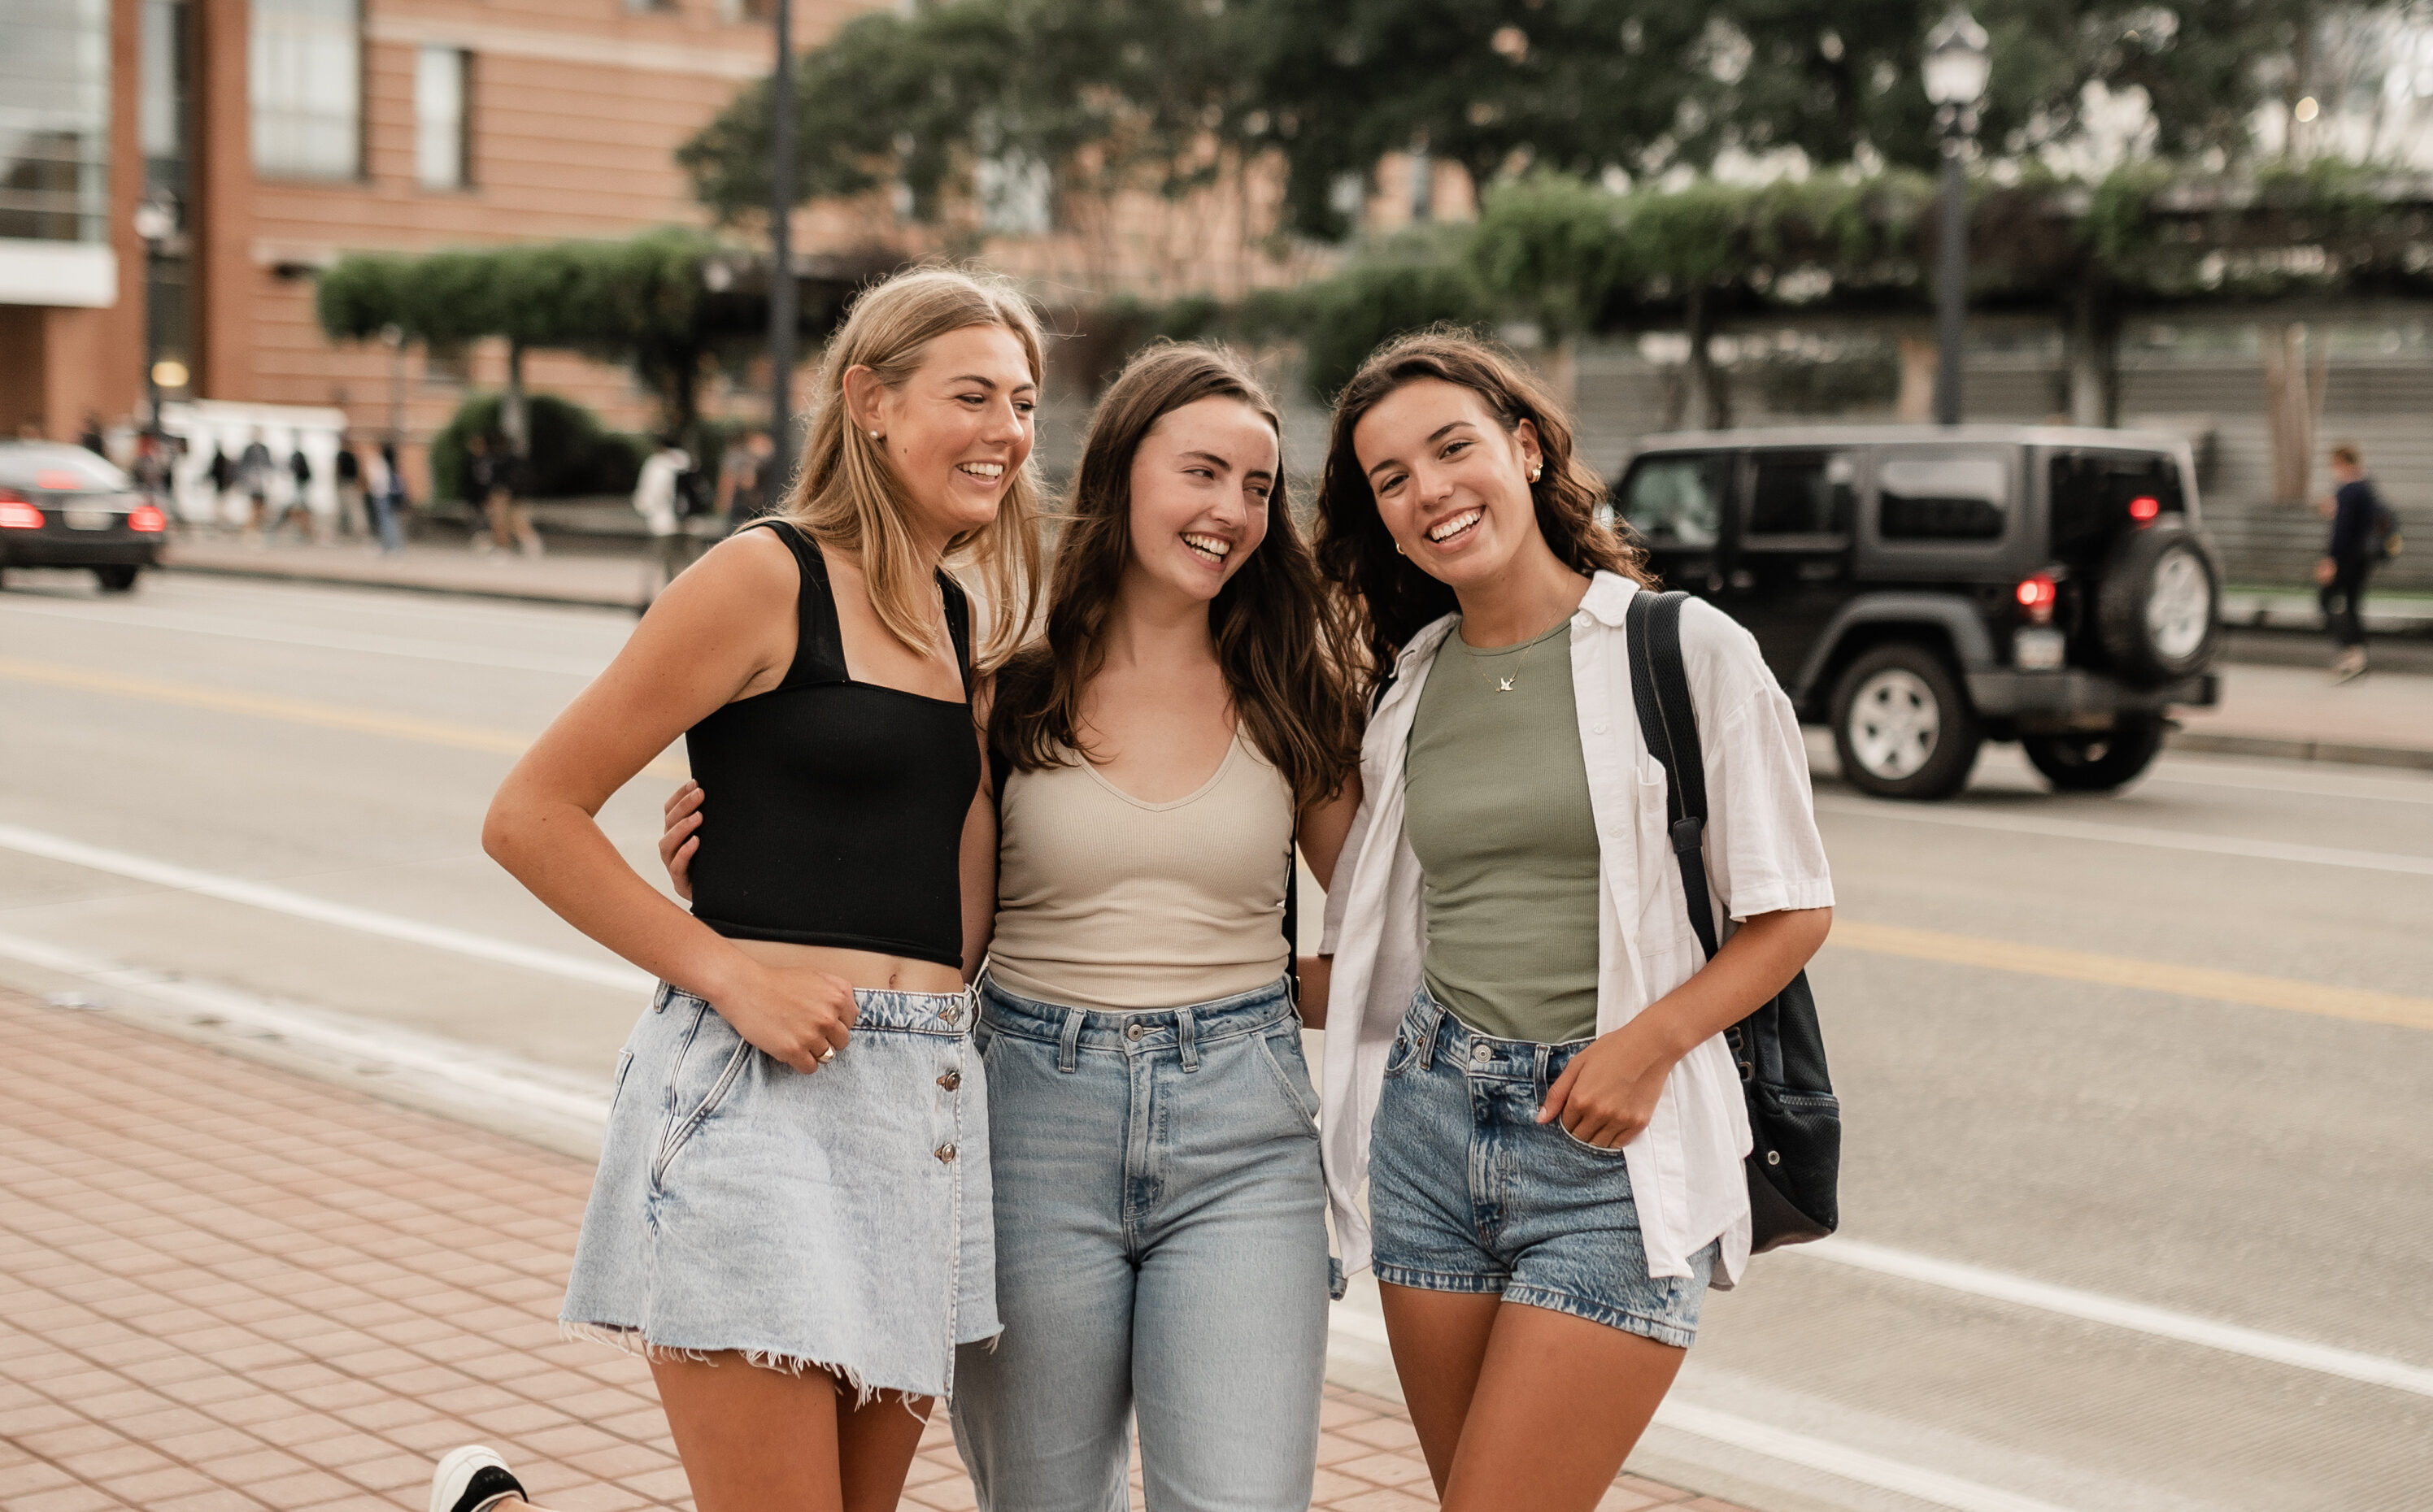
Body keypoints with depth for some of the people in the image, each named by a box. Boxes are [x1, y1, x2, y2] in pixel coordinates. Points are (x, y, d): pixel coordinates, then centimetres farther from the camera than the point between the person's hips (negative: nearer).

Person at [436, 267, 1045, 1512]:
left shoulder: (961, 620, 17)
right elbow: (530, 816, -8)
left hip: (927, 1104, 8)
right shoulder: (769, 579, -5)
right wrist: (724, 972, -13)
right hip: (759, 1087, -7)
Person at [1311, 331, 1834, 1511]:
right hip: (1432, 1124, 5)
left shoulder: (1687, 650, -4)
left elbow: (1792, 911, -4)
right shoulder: (1406, 688, 10)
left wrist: (1648, 1040, -16)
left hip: (1615, 1146, -5)